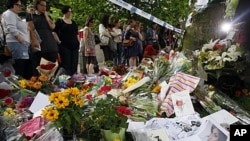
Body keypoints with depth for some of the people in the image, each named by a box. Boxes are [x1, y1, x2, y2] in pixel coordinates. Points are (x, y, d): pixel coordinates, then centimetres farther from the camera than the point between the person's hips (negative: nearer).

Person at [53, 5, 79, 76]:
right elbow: (54, 32, -4)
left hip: (74, 46, 6)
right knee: (66, 64, -9)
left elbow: (77, 34, 22)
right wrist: (58, 41, -11)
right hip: (64, 46, -6)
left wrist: (79, 42, 13)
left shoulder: (73, 22, 19)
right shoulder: (59, 22, 2)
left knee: (74, 64, 5)